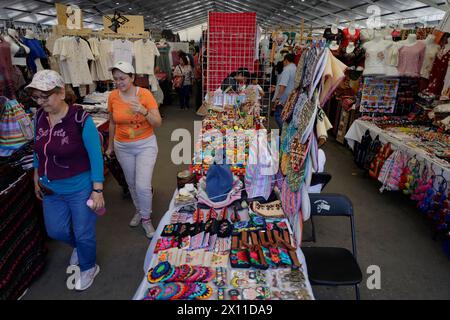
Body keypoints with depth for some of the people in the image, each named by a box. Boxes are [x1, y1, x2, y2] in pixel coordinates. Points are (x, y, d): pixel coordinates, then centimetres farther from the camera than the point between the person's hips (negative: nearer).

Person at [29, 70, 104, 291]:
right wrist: (37, 177, 17)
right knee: (55, 230, 19)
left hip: (80, 188, -6)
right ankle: (79, 246, 52)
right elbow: (38, 150, 12)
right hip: (51, 189, 6)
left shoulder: (81, 120, -20)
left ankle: (88, 268, 38)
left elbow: (95, 156, -17)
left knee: (83, 233, 9)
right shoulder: (39, 117, -2)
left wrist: (97, 191, -17)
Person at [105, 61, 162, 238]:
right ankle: (139, 210, 43)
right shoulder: (112, 97, -5)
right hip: (123, 147, 4)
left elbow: (158, 124, -15)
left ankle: (146, 218, 16)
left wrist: (144, 112, -34)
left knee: (143, 186, -9)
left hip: (146, 145, -3)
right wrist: (110, 146, 15)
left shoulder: (145, 94, -15)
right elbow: (112, 123, 9)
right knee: (132, 183, 17)